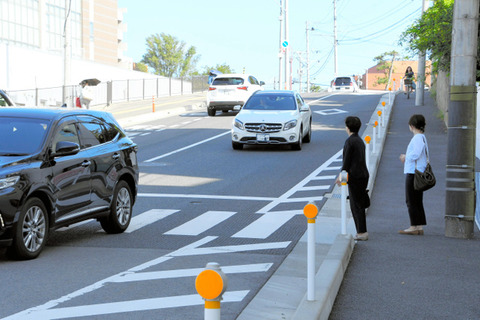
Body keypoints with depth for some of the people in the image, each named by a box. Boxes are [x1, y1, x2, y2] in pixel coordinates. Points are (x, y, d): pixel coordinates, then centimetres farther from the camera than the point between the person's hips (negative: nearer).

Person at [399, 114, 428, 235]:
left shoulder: (418, 138, -14)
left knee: (411, 201, -6)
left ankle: (414, 227, -4)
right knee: (417, 201, 11)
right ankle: (419, 226, 13)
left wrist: (405, 157, -5)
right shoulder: (422, 137, 16)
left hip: (413, 173, -10)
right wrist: (406, 158, 14)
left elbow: (415, 154, -23)